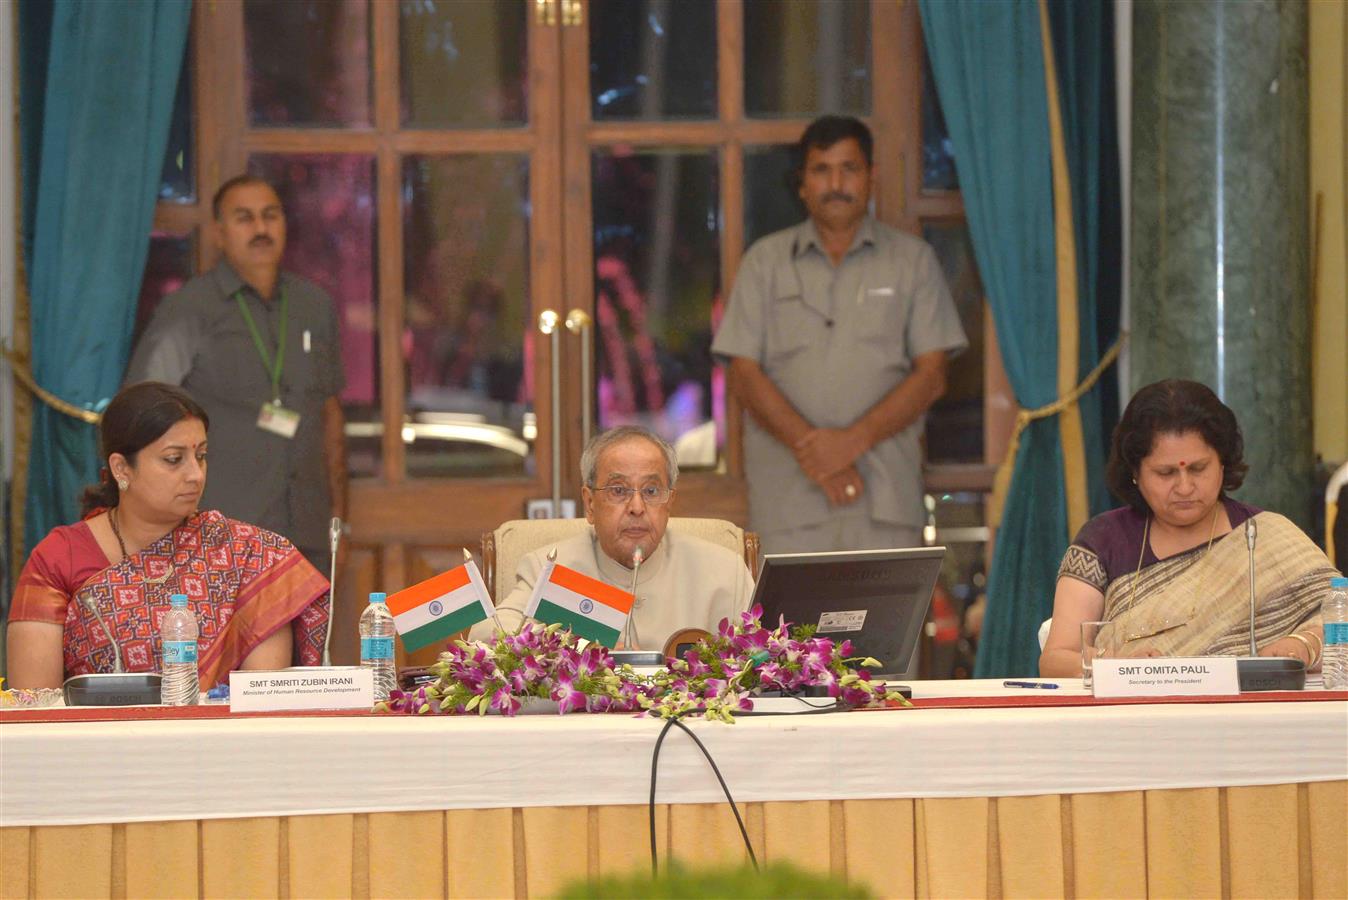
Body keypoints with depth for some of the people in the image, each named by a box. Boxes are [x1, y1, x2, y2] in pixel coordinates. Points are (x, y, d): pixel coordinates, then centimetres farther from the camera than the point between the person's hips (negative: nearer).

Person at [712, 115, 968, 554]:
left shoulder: (912, 260, 11)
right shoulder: (765, 262, 12)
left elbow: (931, 374, 3)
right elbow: (745, 374, 3)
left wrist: (855, 439, -12)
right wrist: (811, 447, -11)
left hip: (886, 493, 0)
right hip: (788, 496, 0)